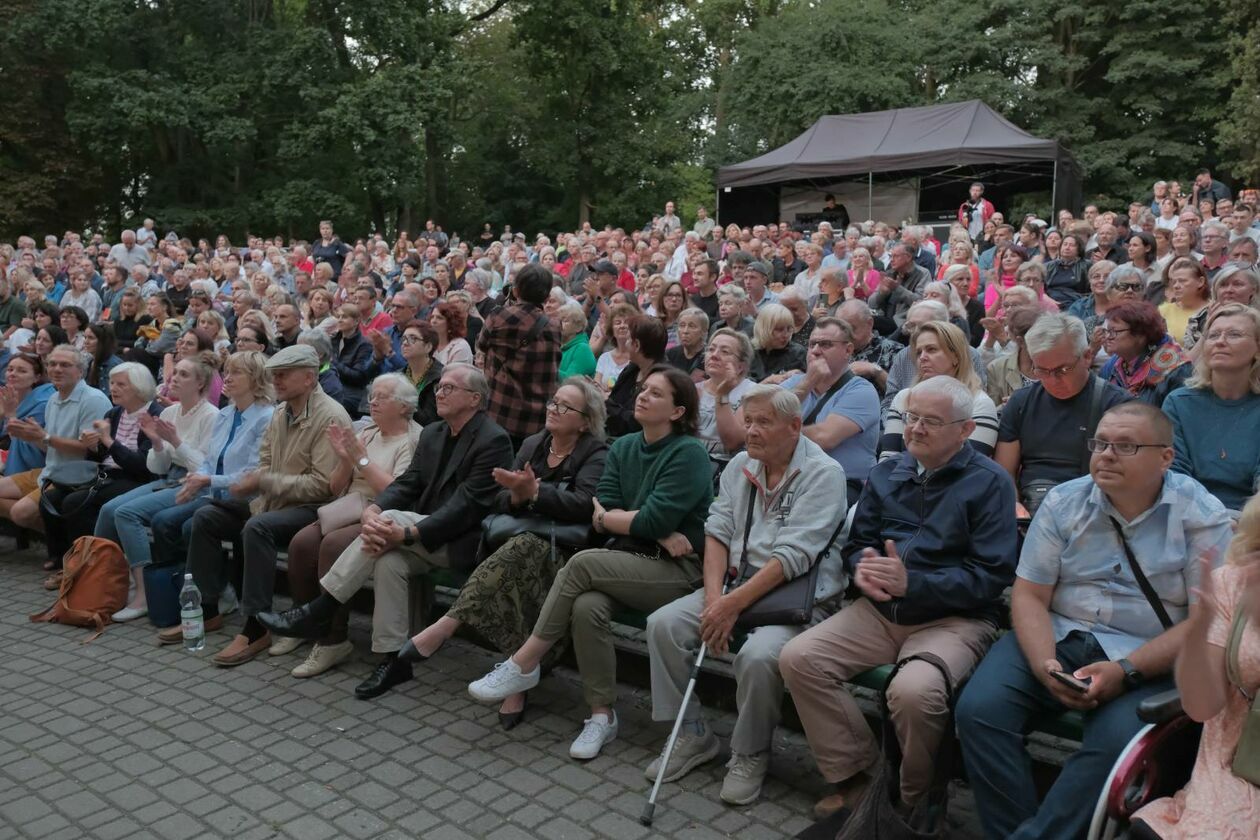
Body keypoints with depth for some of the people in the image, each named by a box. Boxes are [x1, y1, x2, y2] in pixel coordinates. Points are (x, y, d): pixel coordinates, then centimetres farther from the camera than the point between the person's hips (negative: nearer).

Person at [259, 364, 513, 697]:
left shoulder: (493, 440, -12)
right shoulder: (432, 433, 14)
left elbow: (467, 504, -20)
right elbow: (407, 482, 5)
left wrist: (407, 534, -30)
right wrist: (372, 509, -18)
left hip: (462, 541, -6)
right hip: (425, 538, 6)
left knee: (391, 519, -27)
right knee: (390, 559, -26)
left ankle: (318, 612, -19)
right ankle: (392, 658, -17)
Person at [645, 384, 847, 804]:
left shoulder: (822, 473, -12)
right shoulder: (740, 466, 10)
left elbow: (793, 557, -19)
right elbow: (717, 532, 6)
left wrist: (734, 604, -21)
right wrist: (714, 597, -10)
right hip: (736, 581, 7)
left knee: (758, 655, -33)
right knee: (663, 624, -11)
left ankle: (750, 755, -4)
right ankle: (692, 735, 6)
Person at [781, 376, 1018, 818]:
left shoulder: (989, 483, -4)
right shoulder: (885, 474, 13)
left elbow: (991, 575, -12)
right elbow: (857, 542, 17)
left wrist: (911, 583, -22)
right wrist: (862, 569, -8)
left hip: (955, 619, -5)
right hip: (878, 611, 6)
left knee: (913, 691, -34)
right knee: (798, 658, -15)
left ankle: (918, 799, -2)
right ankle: (855, 774, 2)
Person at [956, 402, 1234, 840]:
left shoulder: (1203, 517, -3)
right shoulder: (1064, 502, 4)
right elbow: (1029, 594, 2)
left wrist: (1125, 671, -19)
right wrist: (1045, 665, -16)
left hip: (1147, 659, -2)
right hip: (1056, 638, 3)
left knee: (1119, 741, -33)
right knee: (978, 709, -22)